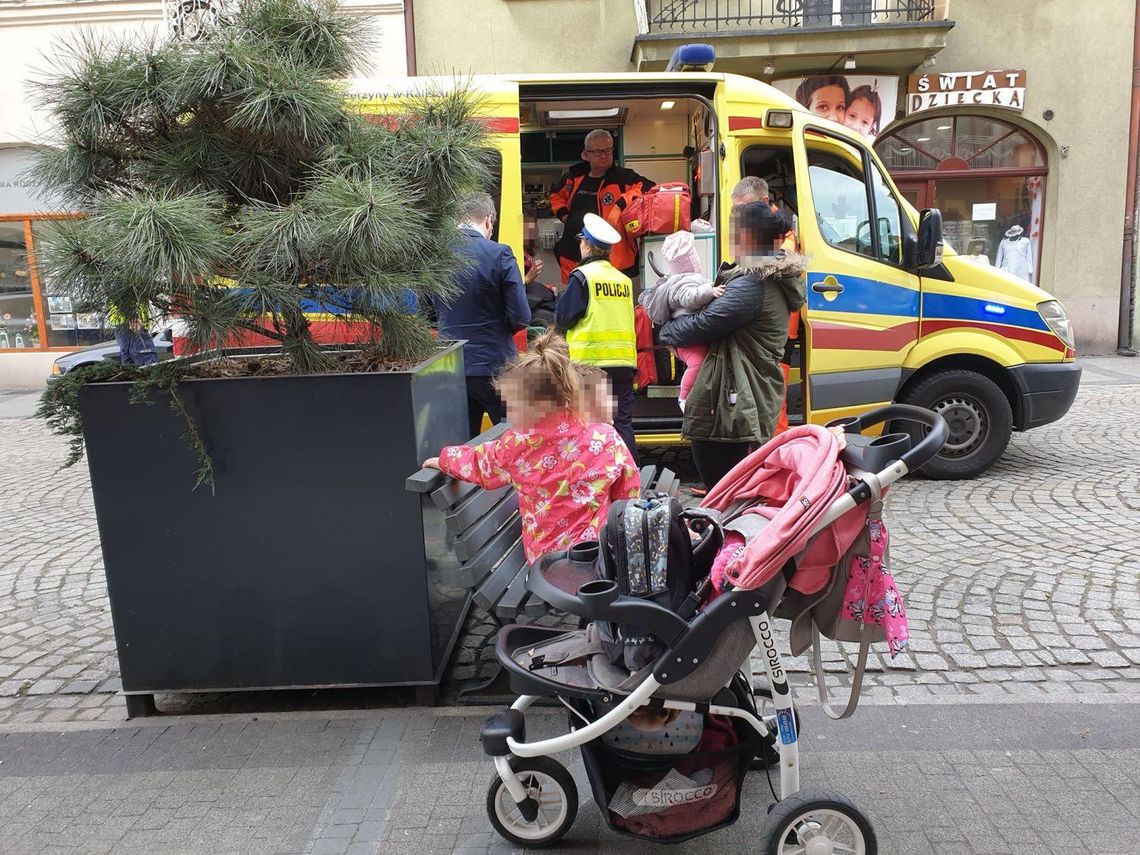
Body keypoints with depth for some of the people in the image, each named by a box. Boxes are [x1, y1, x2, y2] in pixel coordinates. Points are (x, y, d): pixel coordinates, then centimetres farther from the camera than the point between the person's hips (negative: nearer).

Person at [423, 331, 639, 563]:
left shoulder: (515, 446, -8)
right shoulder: (607, 439, -9)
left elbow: (477, 464, 13)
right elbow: (630, 494, 1)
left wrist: (442, 460, 34)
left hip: (544, 556, 0)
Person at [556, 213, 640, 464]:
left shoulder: (583, 275, -6)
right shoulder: (623, 279, 9)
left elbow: (563, 319, -6)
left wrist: (562, 297, 11)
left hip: (592, 360, -5)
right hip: (624, 359, 5)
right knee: (622, 421, 8)